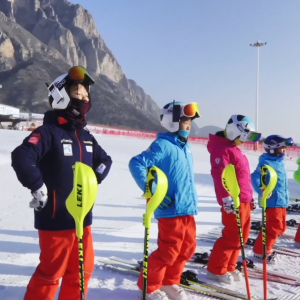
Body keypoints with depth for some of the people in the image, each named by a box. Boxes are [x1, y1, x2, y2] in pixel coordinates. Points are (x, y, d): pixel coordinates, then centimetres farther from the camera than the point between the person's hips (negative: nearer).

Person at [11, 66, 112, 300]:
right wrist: (38, 188, -22)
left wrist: (95, 179, 9)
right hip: (56, 217, -8)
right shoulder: (49, 132, -14)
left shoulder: (86, 137, 11)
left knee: (82, 270, 17)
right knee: (51, 272, 4)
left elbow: (105, 160, 26)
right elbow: (21, 158, -28)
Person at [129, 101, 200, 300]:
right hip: (171, 210, -9)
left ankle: (170, 283, 33)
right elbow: (136, 164, -20)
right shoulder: (163, 145, -13)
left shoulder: (185, 146, 13)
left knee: (187, 248, 15)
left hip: (188, 209, 9)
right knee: (168, 251, -2)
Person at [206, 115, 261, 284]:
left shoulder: (235, 148, 21)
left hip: (244, 200, 10)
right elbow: (219, 174, -22)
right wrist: (226, 198, -28)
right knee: (232, 237, -6)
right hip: (234, 201, -10)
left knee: (242, 236, 13)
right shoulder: (222, 148, -11)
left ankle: (229, 267, 24)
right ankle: (216, 270, 6)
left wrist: (250, 196, 26)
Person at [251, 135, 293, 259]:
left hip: (281, 201, 10)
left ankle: (266, 248, 30)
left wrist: (285, 196, 25)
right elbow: (254, 177, -24)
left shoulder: (280, 161, 11)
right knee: (273, 228, -6)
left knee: (280, 228, 17)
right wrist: (262, 191, -32)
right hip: (272, 201, -10)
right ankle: (260, 251, 8)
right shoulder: (266, 163, -17)